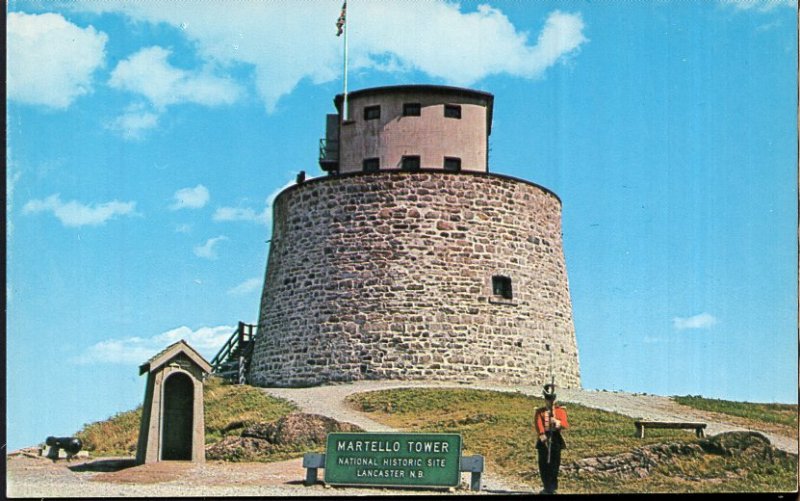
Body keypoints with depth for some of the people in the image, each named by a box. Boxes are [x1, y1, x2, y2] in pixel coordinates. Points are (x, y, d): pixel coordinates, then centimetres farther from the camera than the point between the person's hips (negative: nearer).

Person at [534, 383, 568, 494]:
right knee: (543, 464, 1)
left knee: (554, 463, -6)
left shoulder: (560, 411, 9)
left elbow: (565, 424, -7)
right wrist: (541, 434, -28)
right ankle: (547, 487, 12)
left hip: (555, 440, -1)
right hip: (543, 440, 1)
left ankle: (552, 487, -1)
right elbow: (538, 423, -9)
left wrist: (558, 423, -30)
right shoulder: (539, 412, 10)